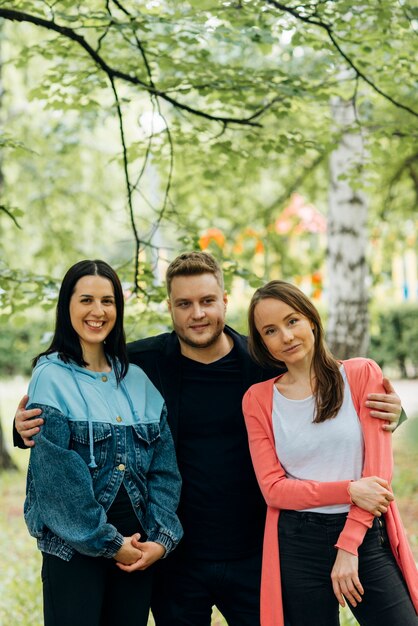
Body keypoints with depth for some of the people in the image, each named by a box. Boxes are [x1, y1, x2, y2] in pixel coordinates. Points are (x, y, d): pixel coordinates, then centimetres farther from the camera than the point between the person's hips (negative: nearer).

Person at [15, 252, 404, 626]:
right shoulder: (137, 364, -5)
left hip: (252, 557, 0)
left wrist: (386, 413, -13)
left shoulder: (268, 363, -4)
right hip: (175, 563, 0)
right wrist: (29, 427, -15)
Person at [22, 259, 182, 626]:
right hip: (75, 550, -4)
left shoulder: (137, 380, 8)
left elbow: (164, 468, 5)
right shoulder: (52, 377, -6)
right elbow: (57, 477, -13)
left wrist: (162, 538, -6)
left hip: (137, 549, 5)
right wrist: (108, 543, -11)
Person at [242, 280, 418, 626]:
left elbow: (378, 468, -3)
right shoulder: (258, 399, 4)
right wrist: (349, 490, -14)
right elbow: (273, 488, -2)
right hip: (296, 546, 1)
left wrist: (348, 547, -10)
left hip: (367, 536, 0)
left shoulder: (362, 374, 1)